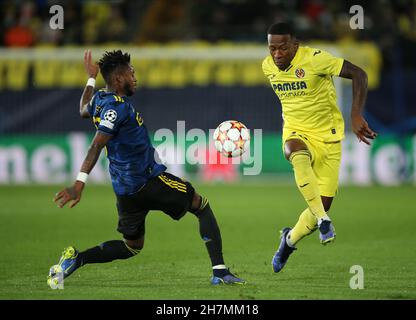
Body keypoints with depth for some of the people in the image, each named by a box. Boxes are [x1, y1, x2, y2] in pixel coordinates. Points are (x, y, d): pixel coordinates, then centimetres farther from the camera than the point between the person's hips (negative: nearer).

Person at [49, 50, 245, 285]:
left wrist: (91, 78, 45)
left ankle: (76, 259, 2)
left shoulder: (99, 99, 8)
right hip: (148, 180, -9)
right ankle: (220, 272, 0)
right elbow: (97, 146, -29)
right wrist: (80, 183, -37)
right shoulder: (118, 107, -19)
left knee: (132, 246, 20)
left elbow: (84, 111, 34)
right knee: (202, 206, 9)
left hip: (125, 187, 9)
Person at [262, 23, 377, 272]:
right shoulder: (268, 66, -1)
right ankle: (324, 222, -39)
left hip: (327, 137, -2)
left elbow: (358, 74, -23)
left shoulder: (314, 59, -20)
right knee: (298, 155, -38)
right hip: (295, 133, 2)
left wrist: (356, 116, -31)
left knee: (322, 206, -4)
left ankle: (290, 239, 27)